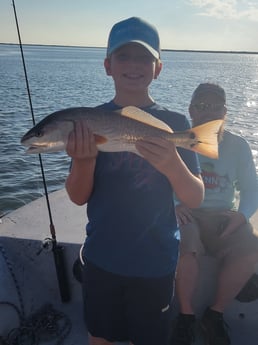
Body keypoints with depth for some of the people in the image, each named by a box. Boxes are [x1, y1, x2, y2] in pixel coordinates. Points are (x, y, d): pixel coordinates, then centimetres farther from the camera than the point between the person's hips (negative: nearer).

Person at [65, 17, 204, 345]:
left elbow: (196, 199, -11)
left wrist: (172, 165, -31)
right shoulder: (91, 121, -5)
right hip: (101, 257, 2)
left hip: (155, 261, -1)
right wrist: (84, 159, -26)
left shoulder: (175, 123, -9)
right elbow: (78, 197, -6)